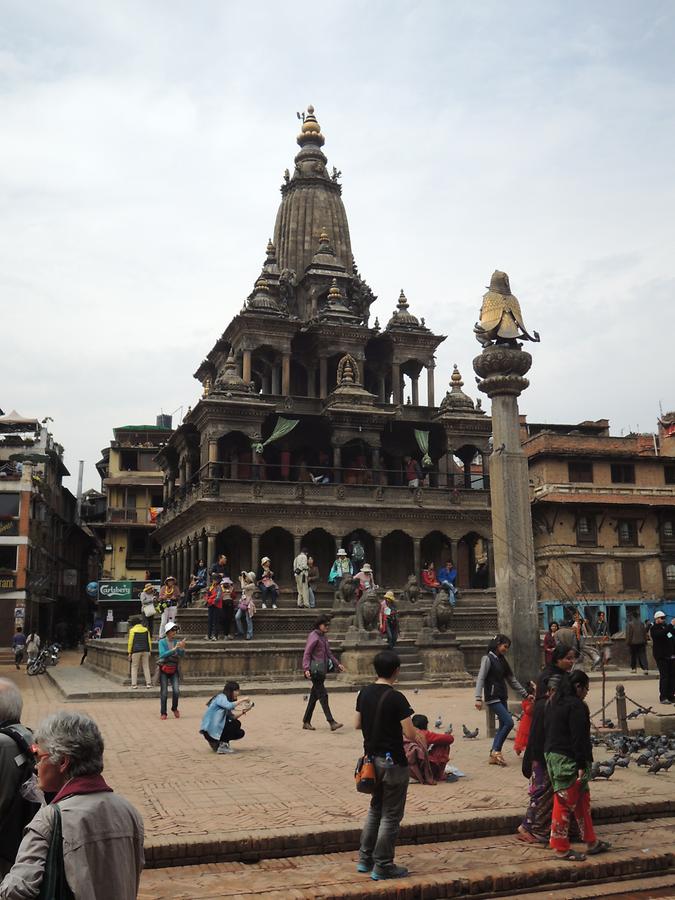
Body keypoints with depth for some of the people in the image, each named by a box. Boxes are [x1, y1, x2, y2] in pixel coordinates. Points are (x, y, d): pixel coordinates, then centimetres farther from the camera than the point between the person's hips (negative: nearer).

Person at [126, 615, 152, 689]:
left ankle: (134, 684, 1)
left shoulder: (132, 630, -5)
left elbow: (130, 642, -7)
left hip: (136, 651, -4)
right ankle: (148, 683, 3)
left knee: (134, 667, 4)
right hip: (145, 651, 4)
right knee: (146, 667, 7)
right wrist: (149, 651, 12)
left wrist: (129, 653, -2)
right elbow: (149, 641, 7)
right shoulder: (146, 629, 7)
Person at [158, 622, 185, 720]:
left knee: (176, 691, -10)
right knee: (164, 692, -1)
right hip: (164, 669, -2)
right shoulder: (162, 642, -8)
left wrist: (182, 648, -27)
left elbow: (182, 655, -7)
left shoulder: (177, 641, 0)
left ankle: (174, 708, 14)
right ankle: (163, 713, 12)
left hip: (174, 669, 2)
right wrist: (174, 648, -30)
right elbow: (162, 654, -22)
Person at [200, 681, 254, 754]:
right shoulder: (221, 697, -12)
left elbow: (232, 717, 10)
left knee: (240, 733, 13)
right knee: (236, 724, -17)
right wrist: (242, 700, -23)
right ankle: (222, 745, -8)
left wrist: (243, 711, -2)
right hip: (210, 730, -10)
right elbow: (229, 706, -33)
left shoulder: (227, 700, 16)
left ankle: (216, 743, 15)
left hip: (217, 728, 10)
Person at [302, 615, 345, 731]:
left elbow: (329, 653, 25)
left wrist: (337, 664, 20)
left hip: (322, 669, 9)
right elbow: (307, 653, -14)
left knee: (314, 695, 11)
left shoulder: (324, 636, 16)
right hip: (315, 669, -9)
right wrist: (306, 669, -23)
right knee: (323, 695, -9)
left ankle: (306, 722, 18)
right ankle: (331, 722, -11)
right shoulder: (313, 636, -10)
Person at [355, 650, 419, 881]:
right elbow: (410, 734, -20)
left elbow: (357, 724, 10)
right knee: (391, 815, 5)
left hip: (372, 758, 7)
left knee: (375, 809, 22)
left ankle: (365, 859, 27)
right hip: (392, 762, -7)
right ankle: (382, 866, 12)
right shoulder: (396, 698, -20)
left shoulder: (364, 693, 1)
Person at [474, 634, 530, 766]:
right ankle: (496, 750, -5)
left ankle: (493, 756, 13)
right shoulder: (488, 659, -8)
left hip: (502, 698, 8)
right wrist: (478, 698, -24)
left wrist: (525, 694, 17)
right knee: (509, 722, -15)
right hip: (493, 698, -8)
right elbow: (480, 679, -15)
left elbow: (511, 679, 19)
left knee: (503, 726, 6)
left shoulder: (501, 660, 16)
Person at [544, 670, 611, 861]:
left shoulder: (553, 703, 13)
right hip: (568, 761, -10)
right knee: (565, 803, -1)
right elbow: (579, 738, -20)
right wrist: (582, 766, -17)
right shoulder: (576, 706, -17)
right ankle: (561, 848, 8)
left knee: (582, 799, 18)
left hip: (553, 757, 10)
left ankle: (591, 842, 25)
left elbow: (546, 731, 17)